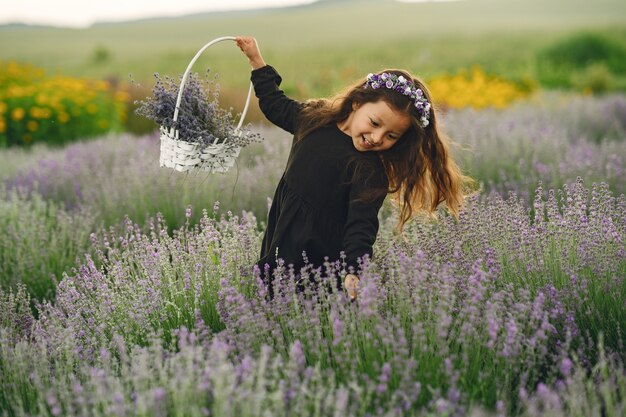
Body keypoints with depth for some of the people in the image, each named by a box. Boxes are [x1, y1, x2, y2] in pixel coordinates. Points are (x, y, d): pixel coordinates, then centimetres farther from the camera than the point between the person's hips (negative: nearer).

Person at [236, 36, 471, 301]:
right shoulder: (317, 117, 1)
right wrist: (256, 59, 21)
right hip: (280, 238, 6)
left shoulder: (372, 172, -19)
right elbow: (277, 105, 21)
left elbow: (361, 229, -27)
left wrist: (354, 273, -44)